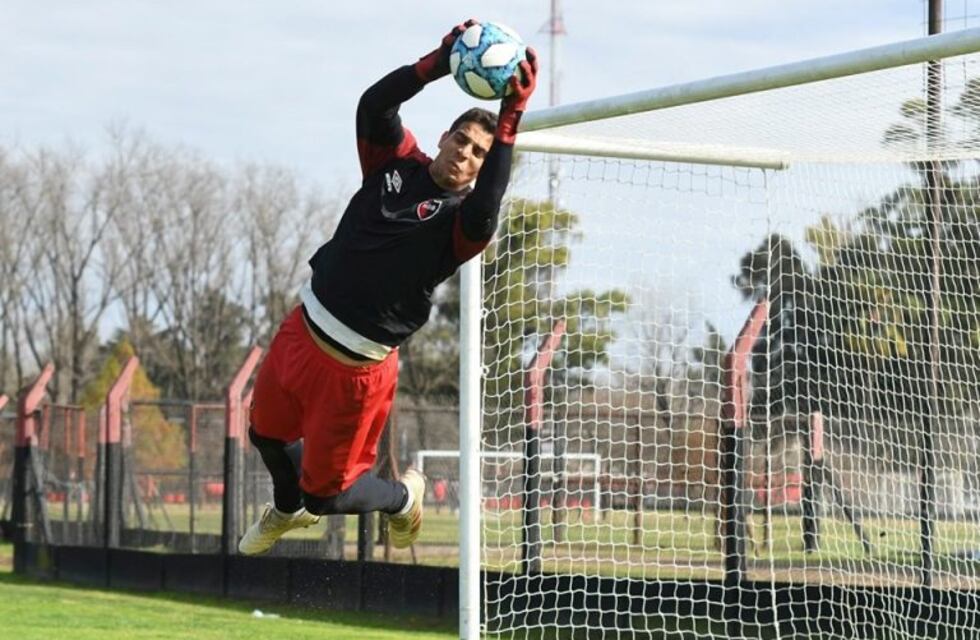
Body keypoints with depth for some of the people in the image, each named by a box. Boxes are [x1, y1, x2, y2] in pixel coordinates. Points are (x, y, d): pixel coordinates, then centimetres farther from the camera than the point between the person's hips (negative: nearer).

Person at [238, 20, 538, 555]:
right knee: (267, 432, 28)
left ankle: (402, 499, 36)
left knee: (327, 491, 5)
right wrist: (437, 65, -29)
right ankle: (289, 508, 59)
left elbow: (485, 206, -39)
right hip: (303, 330, 6)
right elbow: (374, 105, -16)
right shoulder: (398, 164, 0)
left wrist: (509, 123, -46)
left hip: (356, 368, -6)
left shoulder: (462, 219, -15)